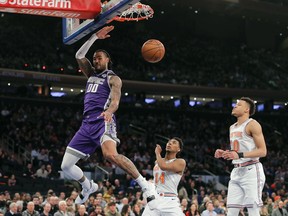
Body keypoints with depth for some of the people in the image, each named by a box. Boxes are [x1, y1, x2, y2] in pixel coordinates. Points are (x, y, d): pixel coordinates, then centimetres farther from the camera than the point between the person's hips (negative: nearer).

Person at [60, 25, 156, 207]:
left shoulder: (113, 78, 5)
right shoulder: (91, 74, 25)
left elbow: (115, 100, -13)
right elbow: (79, 55, 13)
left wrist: (109, 111, -36)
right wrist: (95, 37, 6)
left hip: (103, 122, -7)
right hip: (87, 124, 7)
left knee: (111, 154, -37)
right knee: (66, 166, 5)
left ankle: (146, 186, -29)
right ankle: (88, 186, 33)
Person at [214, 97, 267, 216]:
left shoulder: (252, 124, -7)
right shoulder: (232, 127, 19)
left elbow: (262, 151, -13)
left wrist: (240, 155, -23)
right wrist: (224, 153, 8)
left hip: (251, 170, -8)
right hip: (236, 171, 8)